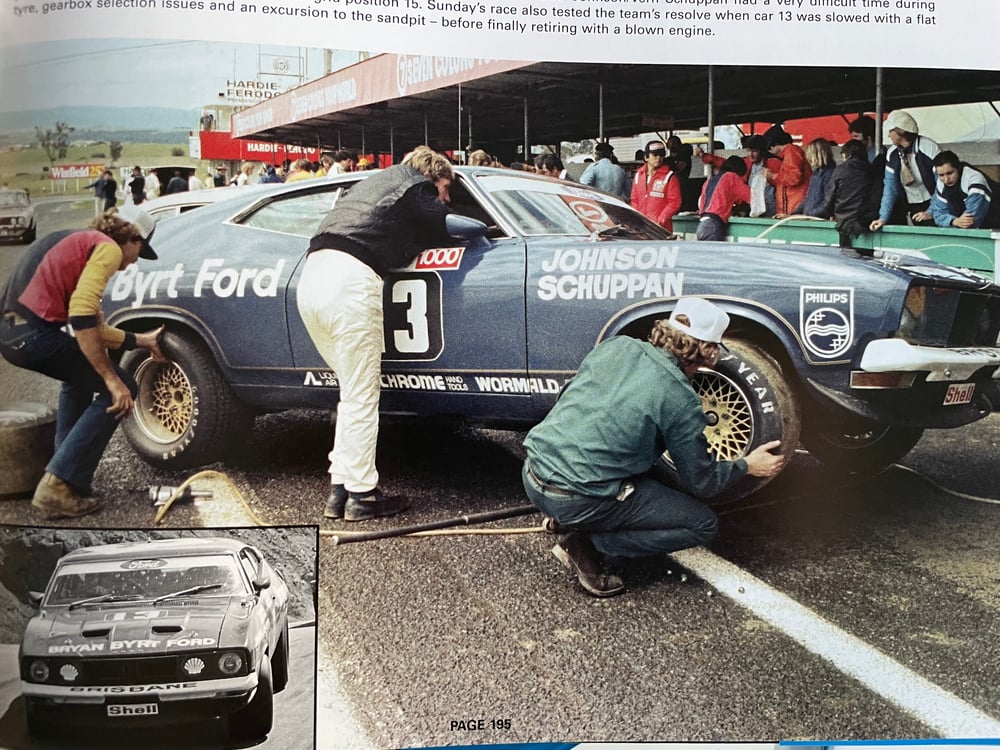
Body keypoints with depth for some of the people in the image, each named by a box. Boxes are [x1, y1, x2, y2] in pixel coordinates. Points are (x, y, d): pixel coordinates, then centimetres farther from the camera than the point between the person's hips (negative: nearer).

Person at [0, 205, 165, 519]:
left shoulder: (81, 242, 27)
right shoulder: (108, 248, -2)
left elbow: (93, 326, 31)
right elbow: (82, 317, -18)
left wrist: (142, 340, 41)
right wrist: (111, 380, -16)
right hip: (34, 332, -10)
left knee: (81, 375, 35)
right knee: (121, 389, -1)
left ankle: (65, 466, 29)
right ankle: (58, 486, -4)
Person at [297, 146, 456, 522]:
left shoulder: (375, 181, 32)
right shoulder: (417, 187, 8)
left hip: (311, 278, 8)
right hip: (350, 282, -8)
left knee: (354, 392, 15)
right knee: (361, 397, 0)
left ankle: (339, 490, 14)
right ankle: (361, 495, 4)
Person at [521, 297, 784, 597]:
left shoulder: (615, 346, 6)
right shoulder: (681, 400, -9)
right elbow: (701, 482, 1)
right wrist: (747, 466, 20)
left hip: (533, 475, 7)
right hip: (579, 502, -7)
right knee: (704, 524, 5)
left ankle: (569, 520, 14)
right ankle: (588, 544, -3)